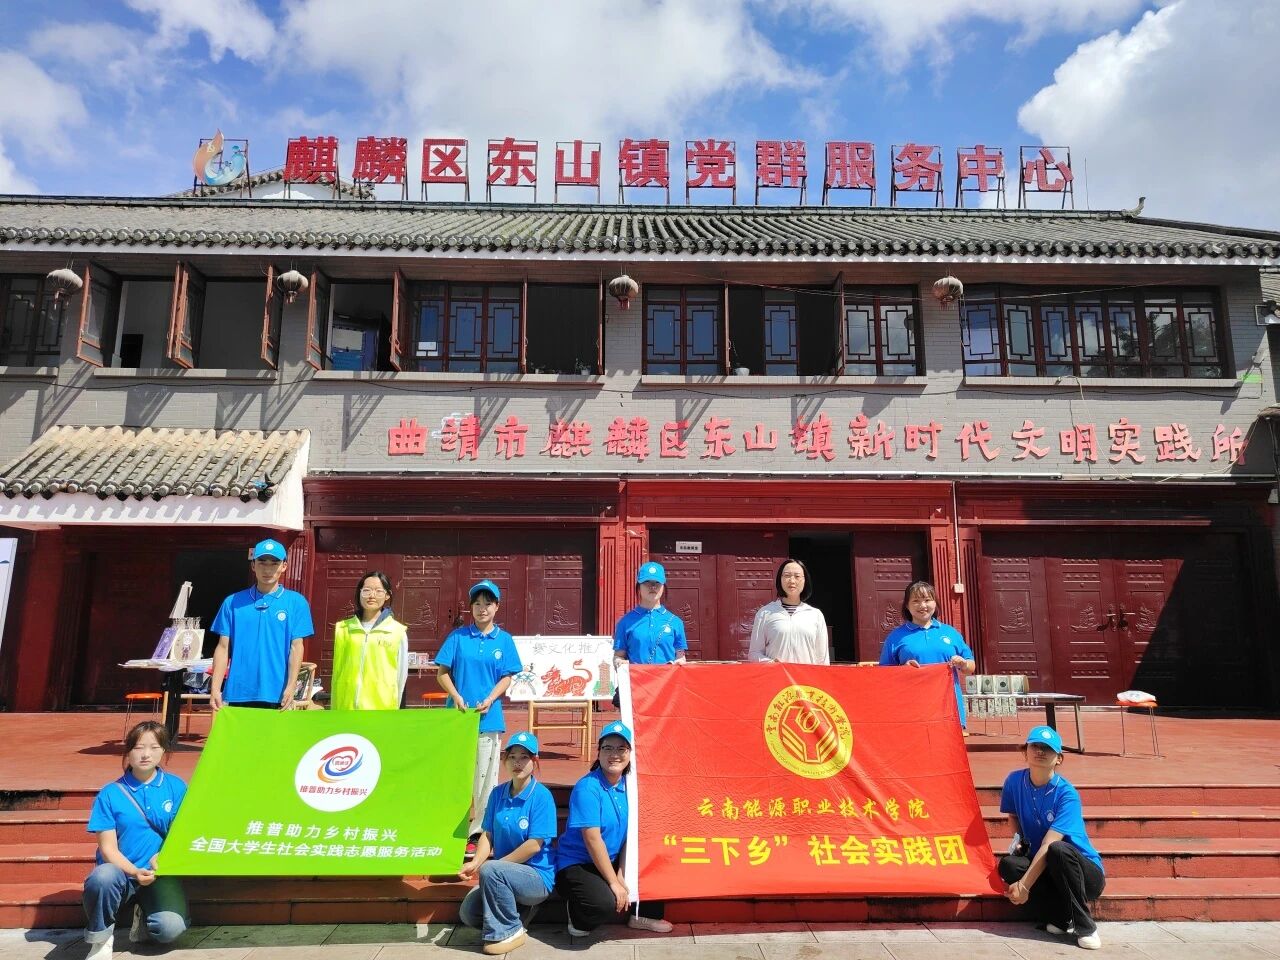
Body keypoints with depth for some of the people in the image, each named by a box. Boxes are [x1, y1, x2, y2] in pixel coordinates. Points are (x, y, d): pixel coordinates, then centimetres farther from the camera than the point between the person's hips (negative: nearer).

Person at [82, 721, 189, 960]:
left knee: (171, 928, -27)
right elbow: (108, 848, -4)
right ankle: (99, 940, -8)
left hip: (161, 873, 0)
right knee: (103, 876, -37)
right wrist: (135, 872, -20)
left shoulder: (176, 787, 1)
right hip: (123, 871, 0)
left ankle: (144, 919, 11)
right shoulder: (110, 794, -1)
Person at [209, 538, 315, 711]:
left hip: (276, 696, -1)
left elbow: (296, 647, -2)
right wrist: (215, 689, -2)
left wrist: (290, 687, -12)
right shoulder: (233, 603, 7)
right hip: (237, 694, 2)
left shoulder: (296, 602, 2)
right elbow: (223, 647, 6)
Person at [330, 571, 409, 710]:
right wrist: (335, 710, 10)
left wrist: (392, 708, 5)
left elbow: (401, 675, 4)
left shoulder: (397, 632, 0)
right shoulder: (343, 629, 8)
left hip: (381, 709, -2)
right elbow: (337, 672, 11)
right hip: (347, 708, 2)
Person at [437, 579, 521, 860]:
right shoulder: (458, 636, 2)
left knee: (484, 778, 3)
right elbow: (442, 672, 3)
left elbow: (506, 678, 3)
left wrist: (489, 700, -12)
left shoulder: (504, 640, 2)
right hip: (457, 715, 0)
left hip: (488, 718, 0)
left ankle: (476, 834, 14)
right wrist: (457, 697, -12)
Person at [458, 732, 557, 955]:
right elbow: (488, 834, 4)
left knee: (491, 870, -29)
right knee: (468, 913, -10)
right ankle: (518, 910, 12)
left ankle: (510, 932, -10)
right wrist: (475, 863, -18)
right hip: (505, 876, 6)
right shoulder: (498, 793, 3)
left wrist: (485, 865, -16)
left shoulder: (541, 796, -15)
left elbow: (535, 845, -18)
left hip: (538, 877, -6)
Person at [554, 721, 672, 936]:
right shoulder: (587, 788, -21)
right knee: (606, 903, -32)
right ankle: (578, 917, 3)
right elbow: (592, 839, -23)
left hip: (611, 861, 8)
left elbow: (630, 833, 1)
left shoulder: (627, 785, 1)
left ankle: (643, 915, 15)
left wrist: (621, 875, -9)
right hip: (576, 865, -7)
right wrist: (614, 882, -21)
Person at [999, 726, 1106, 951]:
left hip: (1087, 872, -4)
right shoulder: (1014, 781, -5)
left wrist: (1024, 885, -31)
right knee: (1008, 864, -26)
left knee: (1058, 850, -37)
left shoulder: (1067, 794, -20)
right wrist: (1019, 839, -6)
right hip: (1042, 867, 4)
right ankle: (1063, 918, -14)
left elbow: (1049, 845, -27)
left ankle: (1085, 926, -20)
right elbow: (1013, 816, 16)